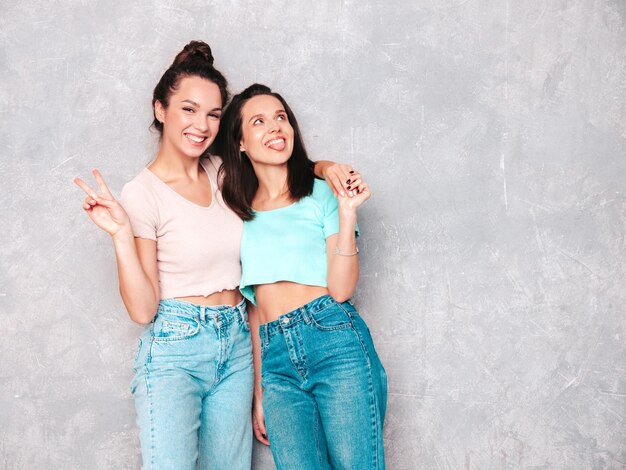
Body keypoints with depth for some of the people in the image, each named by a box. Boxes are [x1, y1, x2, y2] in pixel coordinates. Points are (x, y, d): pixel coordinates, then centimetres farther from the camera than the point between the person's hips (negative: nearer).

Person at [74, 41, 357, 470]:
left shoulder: (222, 174, 5)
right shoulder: (143, 194, -9)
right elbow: (143, 309, -11)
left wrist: (322, 167, 2)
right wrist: (121, 233, -22)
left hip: (236, 346, 5)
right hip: (174, 351, -5)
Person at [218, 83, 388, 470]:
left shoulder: (322, 194, 3)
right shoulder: (241, 214, 13)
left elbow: (341, 289, -6)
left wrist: (347, 213, -13)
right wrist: (259, 392, 17)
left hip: (335, 340, -3)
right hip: (276, 360, 3)